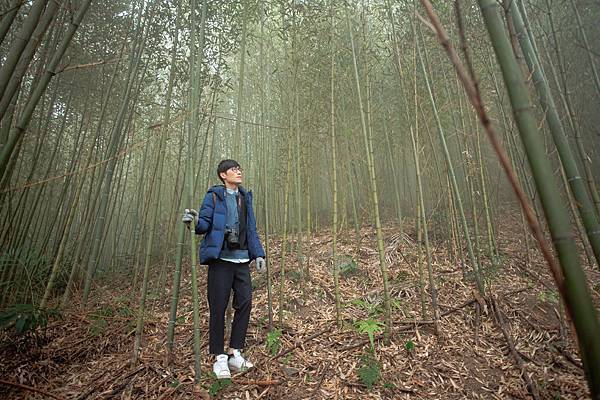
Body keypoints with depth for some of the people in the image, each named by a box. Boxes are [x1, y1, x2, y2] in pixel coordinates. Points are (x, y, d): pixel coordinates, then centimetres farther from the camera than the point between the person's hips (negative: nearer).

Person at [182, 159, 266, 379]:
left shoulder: (245, 197, 15)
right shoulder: (214, 196, 1)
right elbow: (205, 223, -5)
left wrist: (258, 254, 11)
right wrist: (195, 221, -28)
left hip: (242, 259, 5)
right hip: (220, 259, -5)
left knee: (245, 303, 2)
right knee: (218, 307, 0)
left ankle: (235, 353, 18)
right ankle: (219, 358, 15)